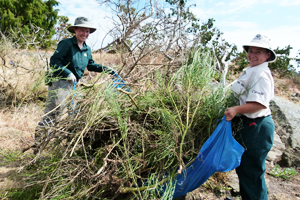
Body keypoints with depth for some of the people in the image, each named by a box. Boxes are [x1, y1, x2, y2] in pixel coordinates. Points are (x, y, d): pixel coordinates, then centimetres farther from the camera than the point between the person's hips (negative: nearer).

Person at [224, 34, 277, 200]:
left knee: (251, 170, 2)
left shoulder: (261, 74, -18)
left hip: (256, 128, -11)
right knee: (243, 168, 23)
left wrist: (236, 110, -37)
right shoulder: (250, 71, 13)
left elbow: (260, 103, -29)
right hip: (246, 125, 11)